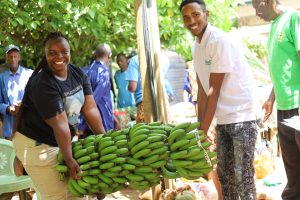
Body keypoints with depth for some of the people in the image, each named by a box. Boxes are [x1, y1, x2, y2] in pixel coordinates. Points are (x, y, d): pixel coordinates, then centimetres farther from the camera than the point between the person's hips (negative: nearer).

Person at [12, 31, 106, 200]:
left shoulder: (78, 74, -2)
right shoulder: (42, 84, -25)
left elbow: (90, 109, -4)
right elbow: (60, 124, -26)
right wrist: (69, 159, -25)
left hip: (63, 140, 8)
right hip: (36, 144, -7)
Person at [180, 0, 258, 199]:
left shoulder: (221, 41, -17)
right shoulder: (196, 46, 9)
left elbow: (214, 89, -18)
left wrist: (203, 130, -17)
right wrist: (199, 125, 9)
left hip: (241, 117, -8)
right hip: (222, 119, 8)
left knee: (242, 176, -7)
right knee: (224, 173, 13)